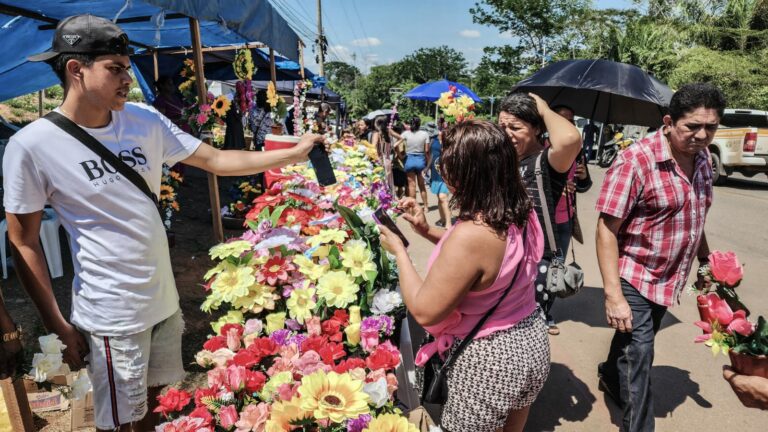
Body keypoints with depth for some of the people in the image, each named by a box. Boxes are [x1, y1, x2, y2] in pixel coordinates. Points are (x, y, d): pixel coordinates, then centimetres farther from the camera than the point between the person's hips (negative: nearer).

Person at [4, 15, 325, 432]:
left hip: (165, 300, 5)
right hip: (111, 316, -4)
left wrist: (293, 154, -5)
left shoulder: (145, 120, -2)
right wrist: (57, 325, -7)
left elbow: (217, 160, 0)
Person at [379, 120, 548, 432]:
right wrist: (427, 230, 2)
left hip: (488, 359, -7)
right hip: (531, 341, 7)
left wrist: (398, 250, -13)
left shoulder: (470, 234, -33)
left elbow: (424, 312, -24)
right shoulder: (522, 214, -7)